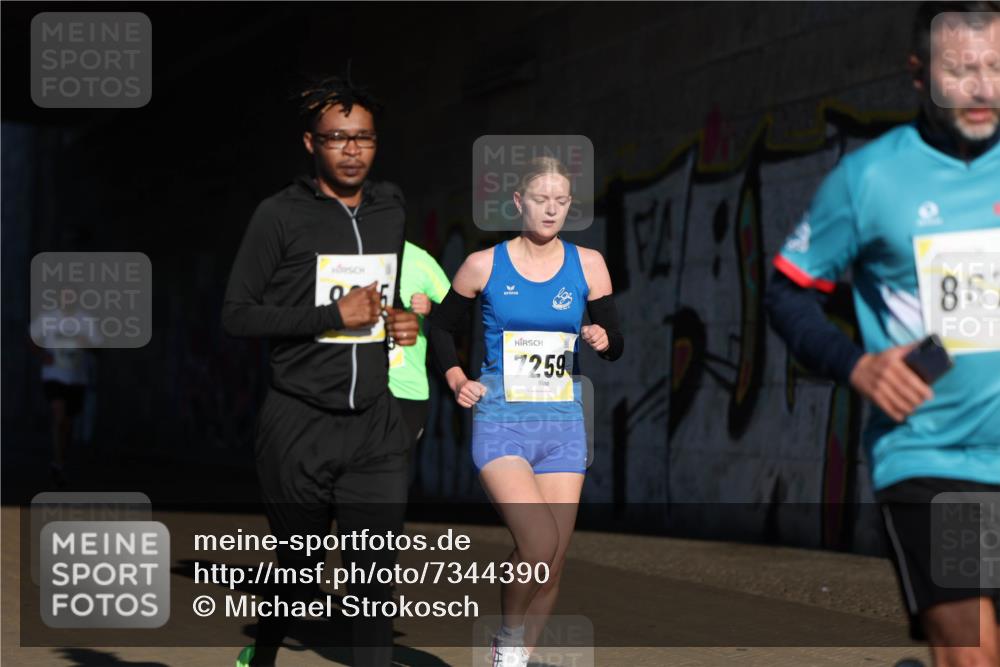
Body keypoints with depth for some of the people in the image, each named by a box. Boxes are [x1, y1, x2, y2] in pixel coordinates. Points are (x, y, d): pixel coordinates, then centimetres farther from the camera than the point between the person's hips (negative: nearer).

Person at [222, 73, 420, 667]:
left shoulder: (391, 210, 10)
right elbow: (236, 313, -8)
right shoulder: (280, 216, -5)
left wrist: (403, 322, 5)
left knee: (375, 582, -6)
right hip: (300, 424, -3)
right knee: (298, 573, 12)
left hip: (376, 424, 3)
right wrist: (332, 315, -15)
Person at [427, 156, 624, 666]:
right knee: (539, 544, -22)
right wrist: (456, 378, -2)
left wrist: (603, 339, -14)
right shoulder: (484, 265, -1)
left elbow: (616, 345, 8)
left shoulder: (587, 265, 4)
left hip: (562, 420, 3)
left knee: (553, 563, 2)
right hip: (500, 420, -3)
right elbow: (442, 326, 13)